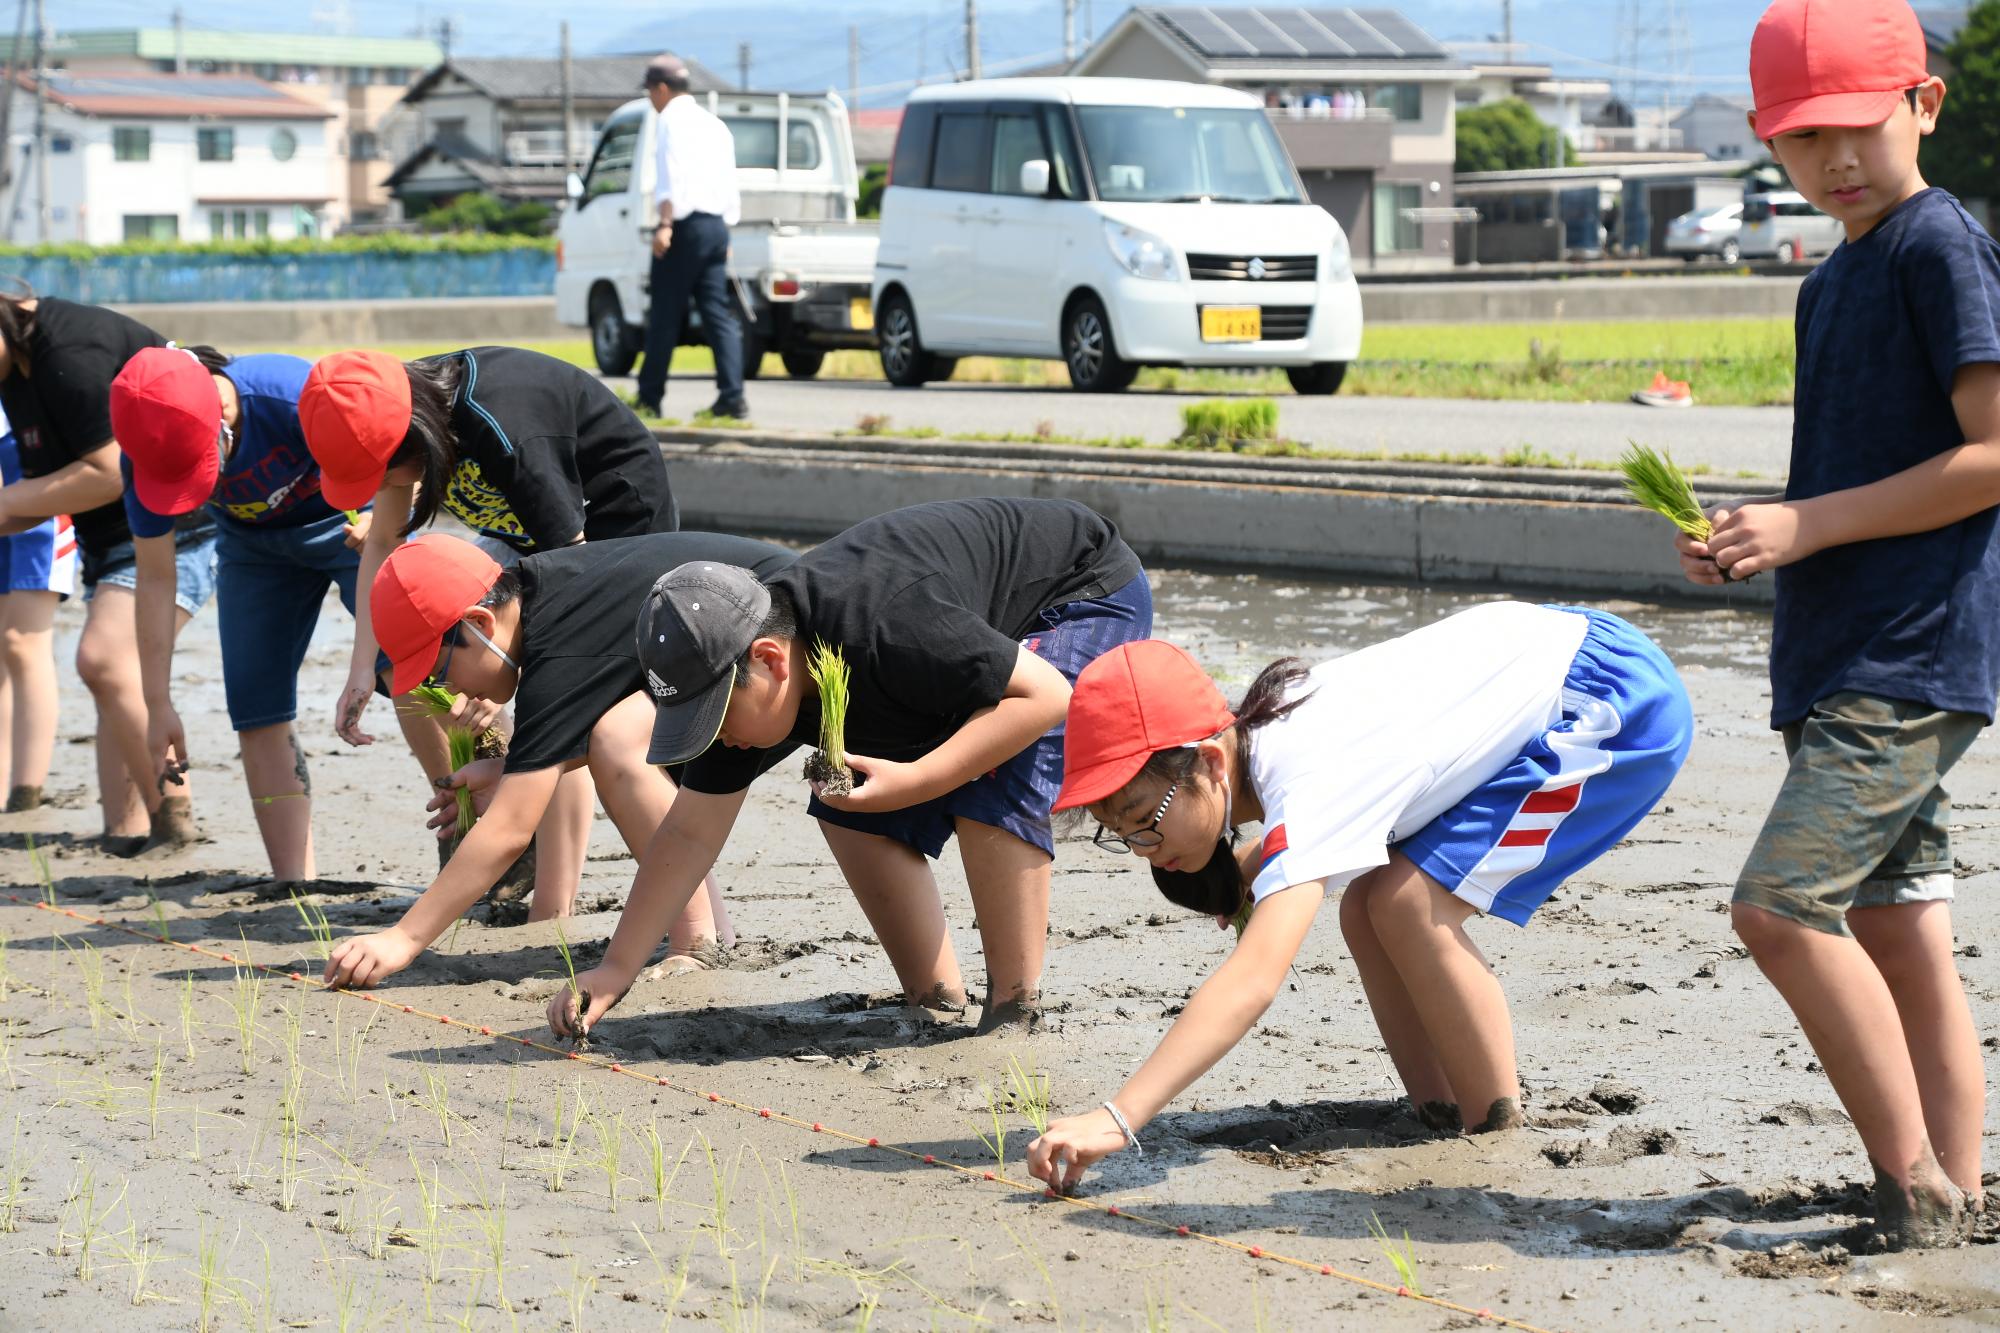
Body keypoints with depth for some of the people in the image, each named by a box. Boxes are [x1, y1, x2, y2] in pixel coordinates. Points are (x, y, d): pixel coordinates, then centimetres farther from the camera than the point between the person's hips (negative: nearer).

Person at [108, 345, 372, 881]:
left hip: (351, 522, -4)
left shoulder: (293, 396, -38)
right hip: (253, 546, 4)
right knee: (257, 709, -6)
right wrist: (158, 704, -12)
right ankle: (295, 884, -3)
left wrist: (377, 526, -43)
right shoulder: (145, 459, -24)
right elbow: (155, 581, -13)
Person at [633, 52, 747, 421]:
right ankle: (732, 397, -7)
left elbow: (674, 174, -17)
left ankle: (650, 398, 3)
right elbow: (729, 185, 21)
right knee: (718, 312, 3)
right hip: (717, 224, 7)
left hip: (685, 226, -7)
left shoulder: (672, 120, -4)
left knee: (665, 316, -1)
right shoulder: (714, 125, 21)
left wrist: (665, 224, -23)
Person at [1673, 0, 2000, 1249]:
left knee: (1782, 902, -15)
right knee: (1899, 930, 8)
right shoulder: (1833, 284, 18)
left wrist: (1806, 525, -16)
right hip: (1846, 656, 9)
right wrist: (1750, 539, 6)